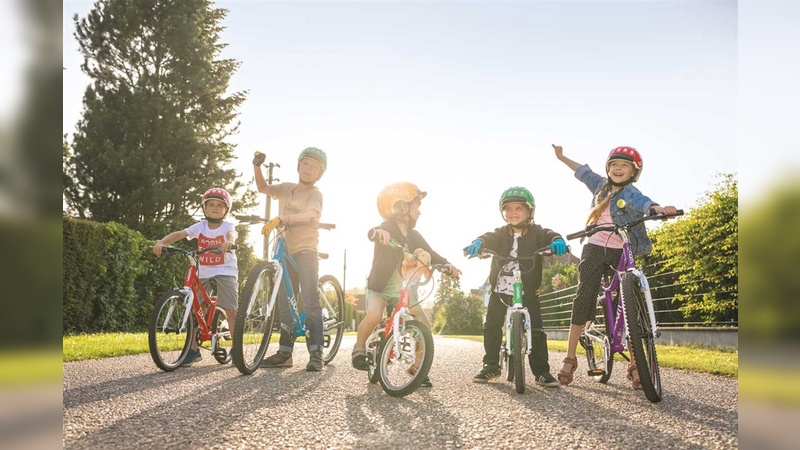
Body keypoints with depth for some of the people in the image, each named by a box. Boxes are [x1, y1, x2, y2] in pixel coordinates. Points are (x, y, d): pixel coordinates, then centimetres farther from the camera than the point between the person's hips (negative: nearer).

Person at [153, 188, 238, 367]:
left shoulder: (227, 226, -4)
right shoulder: (200, 226, 4)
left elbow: (232, 235, -27)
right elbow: (179, 234, -6)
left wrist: (229, 241, -51)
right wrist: (162, 242, -24)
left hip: (225, 272, -4)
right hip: (203, 273, 4)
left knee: (230, 310, -8)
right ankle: (193, 350, 15)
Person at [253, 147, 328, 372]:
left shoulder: (315, 193, -6)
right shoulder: (287, 188, 13)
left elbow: (311, 215, -25)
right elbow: (263, 187, 23)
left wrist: (280, 218, -37)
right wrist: (257, 166, 6)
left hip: (306, 251, -7)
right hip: (286, 252, 7)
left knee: (310, 302, -14)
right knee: (285, 304, 9)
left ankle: (316, 355, -13)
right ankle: (284, 353, 16)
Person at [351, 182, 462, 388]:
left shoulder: (414, 236, 6)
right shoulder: (388, 229, -15)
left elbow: (430, 254, 1)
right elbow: (373, 233, -37)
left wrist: (446, 265, -20)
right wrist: (377, 232, -63)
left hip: (404, 290, 6)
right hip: (380, 287, -6)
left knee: (424, 325, -6)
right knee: (373, 316, -32)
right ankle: (359, 347, -4)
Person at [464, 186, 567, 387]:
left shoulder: (536, 232, 4)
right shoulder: (501, 233, 9)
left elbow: (548, 235, -16)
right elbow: (489, 237, -11)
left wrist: (557, 240, -40)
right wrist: (478, 243, -35)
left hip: (528, 291, -2)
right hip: (500, 289, 2)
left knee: (535, 331, -7)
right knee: (491, 325, -1)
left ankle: (541, 371, 4)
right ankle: (491, 366, 14)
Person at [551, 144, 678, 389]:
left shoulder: (630, 193, -6)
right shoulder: (601, 184, 8)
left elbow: (643, 202, -29)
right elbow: (583, 171, 27)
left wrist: (659, 208, -51)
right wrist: (561, 157, 35)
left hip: (622, 253, -3)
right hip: (595, 249, 3)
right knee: (583, 299, -4)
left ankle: (635, 365, 1)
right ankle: (570, 359, 1)